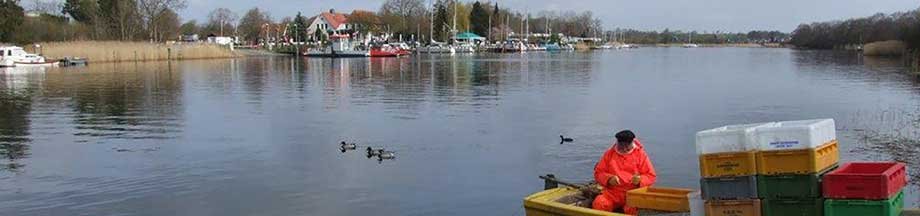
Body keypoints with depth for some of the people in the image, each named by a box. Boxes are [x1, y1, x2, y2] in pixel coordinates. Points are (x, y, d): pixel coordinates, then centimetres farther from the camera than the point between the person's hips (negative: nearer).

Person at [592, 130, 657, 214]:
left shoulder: (640, 154, 5)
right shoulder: (609, 154, 8)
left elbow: (651, 176, 4)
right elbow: (598, 173, 9)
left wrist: (640, 180, -17)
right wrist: (609, 179, -11)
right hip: (612, 192, 2)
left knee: (631, 209, -35)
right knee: (598, 204, -27)